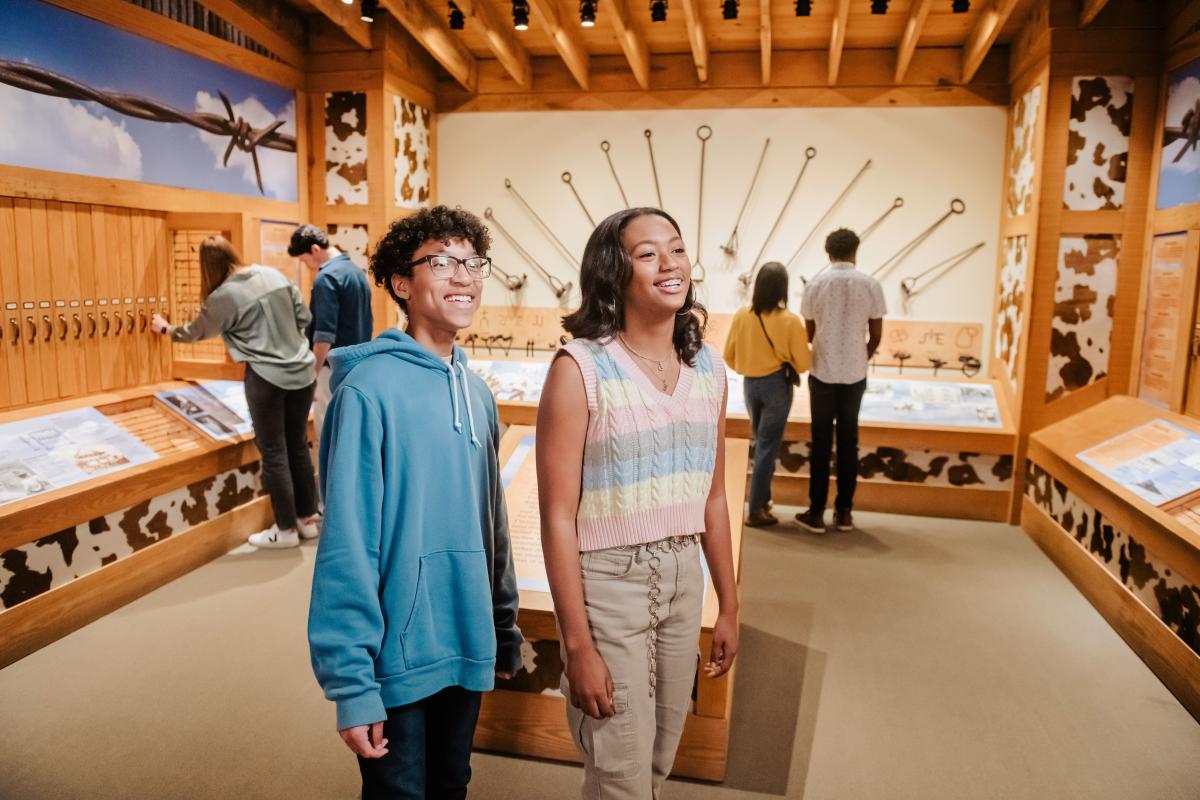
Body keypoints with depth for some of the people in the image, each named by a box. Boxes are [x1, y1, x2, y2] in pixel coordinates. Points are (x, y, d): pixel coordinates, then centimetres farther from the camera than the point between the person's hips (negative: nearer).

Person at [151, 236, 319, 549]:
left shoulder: (224, 296, -9)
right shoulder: (274, 274, 5)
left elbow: (196, 331, 8)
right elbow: (304, 316, 9)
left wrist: (165, 328, 27)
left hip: (267, 377, -6)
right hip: (301, 371, 6)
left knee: (274, 453, 5)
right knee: (298, 446, 15)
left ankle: (286, 529, 13)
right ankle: (308, 518, 24)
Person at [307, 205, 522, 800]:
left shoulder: (477, 392, 3)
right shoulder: (369, 389, -17)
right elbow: (347, 545, -18)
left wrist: (505, 632, 14)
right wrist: (352, 683, -17)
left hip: (467, 653, 6)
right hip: (398, 661, -6)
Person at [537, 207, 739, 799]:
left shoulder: (709, 368, 2)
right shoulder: (580, 368, -16)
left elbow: (713, 498, 9)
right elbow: (558, 517, -15)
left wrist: (729, 607, 13)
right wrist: (578, 644, -15)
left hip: (683, 576, 6)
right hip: (607, 579, -5)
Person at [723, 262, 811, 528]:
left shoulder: (741, 315, -6)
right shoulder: (791, 321, -14)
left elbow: (729, 356, 3)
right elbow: (802, 363, -9)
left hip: (749, 384, 4)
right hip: (777, 385, -4)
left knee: (760, 441, 21)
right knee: (768, 446, 3)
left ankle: (763, 498, 31)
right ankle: (756, 510, 5)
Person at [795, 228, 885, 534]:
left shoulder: (815, 284, -3)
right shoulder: (871, 285, -3)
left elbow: (809, 333, 4)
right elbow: (876, 336, 0)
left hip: (822, 373, -1)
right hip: (855, 375, 1)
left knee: (821, 443, 5)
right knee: (848, 442, 10)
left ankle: (816, 512, 7)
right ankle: (844, 511, 16)